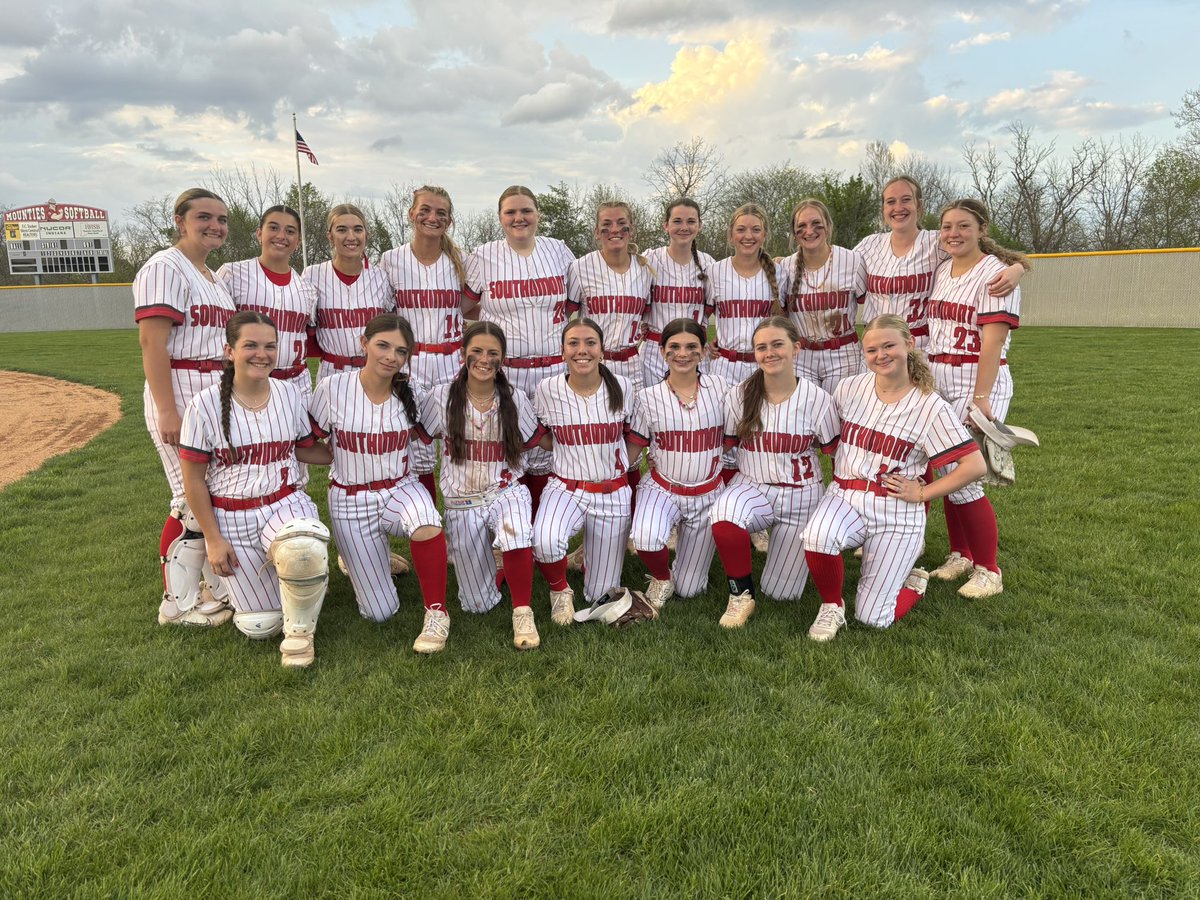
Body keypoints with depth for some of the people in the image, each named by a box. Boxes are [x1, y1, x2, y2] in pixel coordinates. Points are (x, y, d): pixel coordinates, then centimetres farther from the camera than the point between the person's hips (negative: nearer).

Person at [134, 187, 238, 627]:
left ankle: (217, 584, 26)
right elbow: (152, 343, -18)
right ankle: (178, 603, 7)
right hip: (179, 394, -9)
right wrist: (167, 410, -24)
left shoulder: (216, 277, 17)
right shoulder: (164, 268, -10)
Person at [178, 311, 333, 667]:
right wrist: (213, 539, -6)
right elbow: (193, 481, -5)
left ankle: (300, 631, -7)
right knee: (259, 627, 0)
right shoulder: (206, 405, -11)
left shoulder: (290, 394, -2)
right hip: (231, 518, -1)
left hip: (285, 504, 1)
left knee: (306, 551, -37)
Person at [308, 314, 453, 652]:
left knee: (426, 521, -39)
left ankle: (436, 612, -19)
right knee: (381, 613, 1)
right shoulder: (332, 388, -12)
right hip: (351, 502, -1)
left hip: (401, 489, 1)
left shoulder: (410, 392, -5)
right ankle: (356, 555, 33)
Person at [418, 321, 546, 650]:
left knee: (516, 533, -39)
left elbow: (533, 444, 11)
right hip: (462, 501, 1)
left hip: (507, 491, -1)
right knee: (479, 605, 5)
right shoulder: (441, 397, -5)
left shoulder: (516, 400, -3)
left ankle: (523, 613, -18)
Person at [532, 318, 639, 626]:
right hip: (565, 488, -1)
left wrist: (618, 466, -2)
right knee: (545, 541, -37)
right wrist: (572, 456, -7)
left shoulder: (621, 387, -6)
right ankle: (560, 590, -1)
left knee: (600, 595, 5)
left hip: (612, 492, 1)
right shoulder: (548, 390, -8)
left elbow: (634, 438, 9)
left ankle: (592, 557, 41)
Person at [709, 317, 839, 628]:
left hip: (800, 497, 0)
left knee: (781, 593, 6)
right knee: (724, 517, -38)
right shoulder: (739, 396, -6)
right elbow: (725, 446, 6)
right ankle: (740, 596, -12)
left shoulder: (817, 399, -10)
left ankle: (794, 547, 41)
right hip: (751, 486, 1)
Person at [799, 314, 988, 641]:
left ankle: (915, 582, 31)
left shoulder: (931, 407, -8)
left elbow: (975, 466, -7)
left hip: (897, 513, -2)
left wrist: (922, 493, -7)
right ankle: (831, 607, -5)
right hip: (845, 497, 2)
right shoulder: (849, 388, 1)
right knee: (817, 537, -36)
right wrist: (840, 478, 7)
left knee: (872, 617, -4)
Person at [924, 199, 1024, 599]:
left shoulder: (994, 273, -9)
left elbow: (992, 343, -17)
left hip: (979, 381, -7)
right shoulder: (942, 271, 12)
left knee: (961, 477, -9)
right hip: (939, 383, 7)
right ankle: (960, 555, 26)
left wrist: (980, 399, -22)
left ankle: (988, 570, 6)